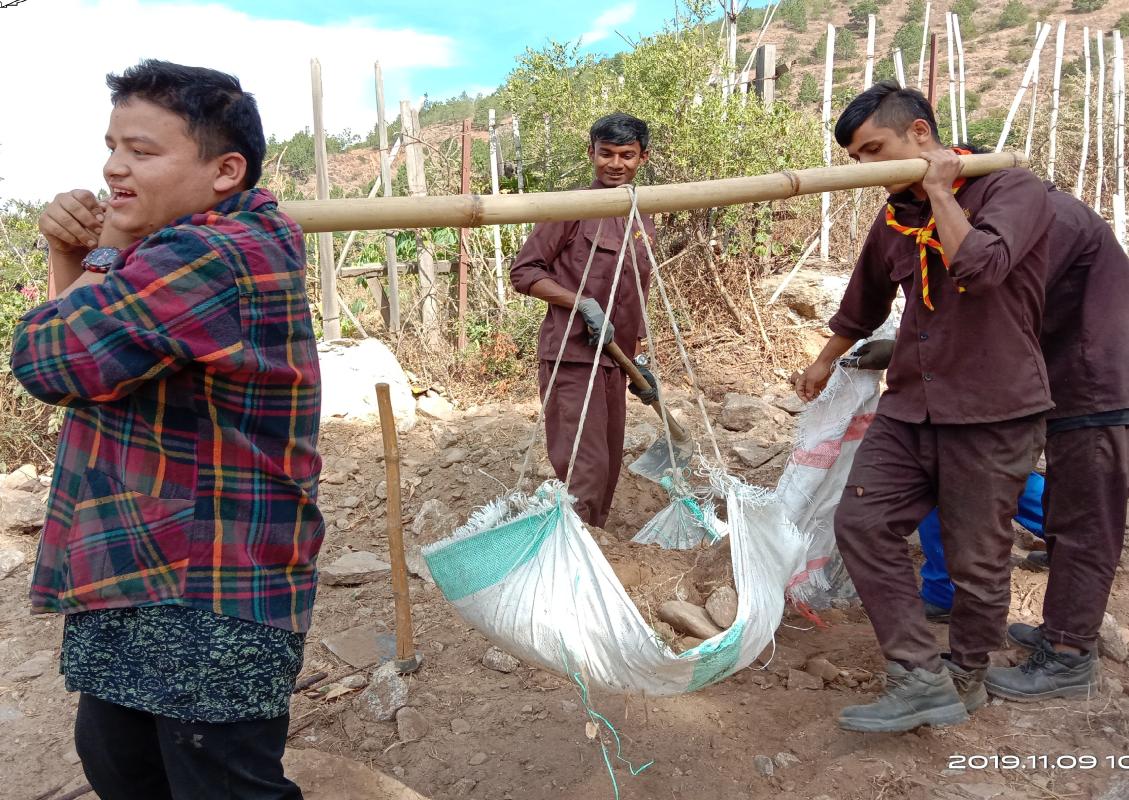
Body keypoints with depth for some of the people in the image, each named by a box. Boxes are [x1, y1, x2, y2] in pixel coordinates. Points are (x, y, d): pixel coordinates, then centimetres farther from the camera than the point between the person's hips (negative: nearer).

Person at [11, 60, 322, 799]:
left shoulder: (210, 257, -24)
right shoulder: (200, 251, 11)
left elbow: (45, 357, -21)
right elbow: (87, 338, 19)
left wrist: (102, 258, -5)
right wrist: (74, 254, 1)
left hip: (208, 602, -11)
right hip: (134, 580, 11)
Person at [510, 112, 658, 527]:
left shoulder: (643, 221, 15)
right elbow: (523, 271, -8)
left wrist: (638, 360, 21)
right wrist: (583, 303, -18)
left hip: (613, 360, 8)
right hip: (572, 354, -8)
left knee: (608, 468, 14)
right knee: (584, 470, -12)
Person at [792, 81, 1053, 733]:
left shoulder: (1015, 190, -7)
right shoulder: (896, 218, 10)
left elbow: (980, 267, -28)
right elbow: (865, 300, 27)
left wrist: (941, 190, -15)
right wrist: (826, 361, 39)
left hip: (992, 413, -6)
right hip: (910, 408, 6)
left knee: (976, 561, 3)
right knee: (862, 521, -6)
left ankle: (965, 680, 28)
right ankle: (921, 679, 2)